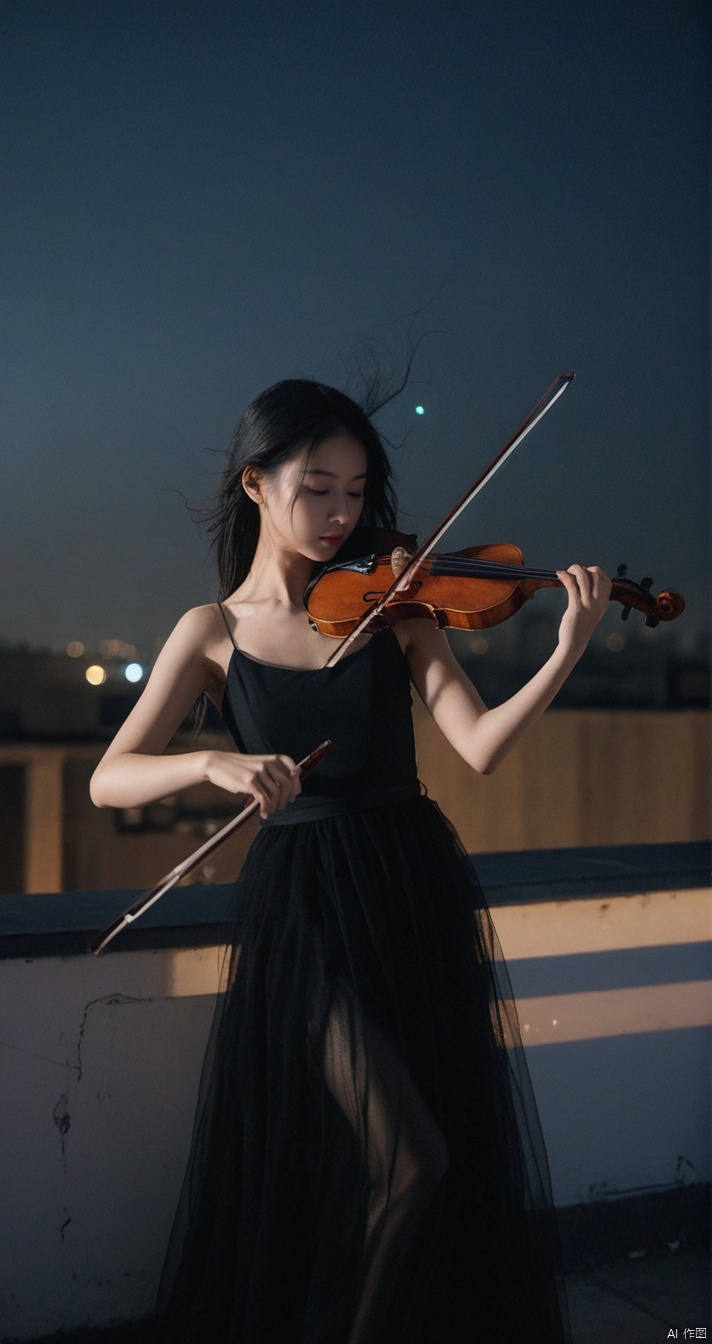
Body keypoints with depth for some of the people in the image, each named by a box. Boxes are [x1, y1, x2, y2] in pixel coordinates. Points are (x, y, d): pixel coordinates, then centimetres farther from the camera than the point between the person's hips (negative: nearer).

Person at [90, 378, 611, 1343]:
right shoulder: (215, 630, 2)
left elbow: (480, 747, -8)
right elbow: (108, 780, -6)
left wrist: (568, 654, -23)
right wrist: (215, 764, -25)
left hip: (418, 890, 3)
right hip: (304, 902, -3)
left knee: (464, 1149, 10)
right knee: (406, 1159, -11)